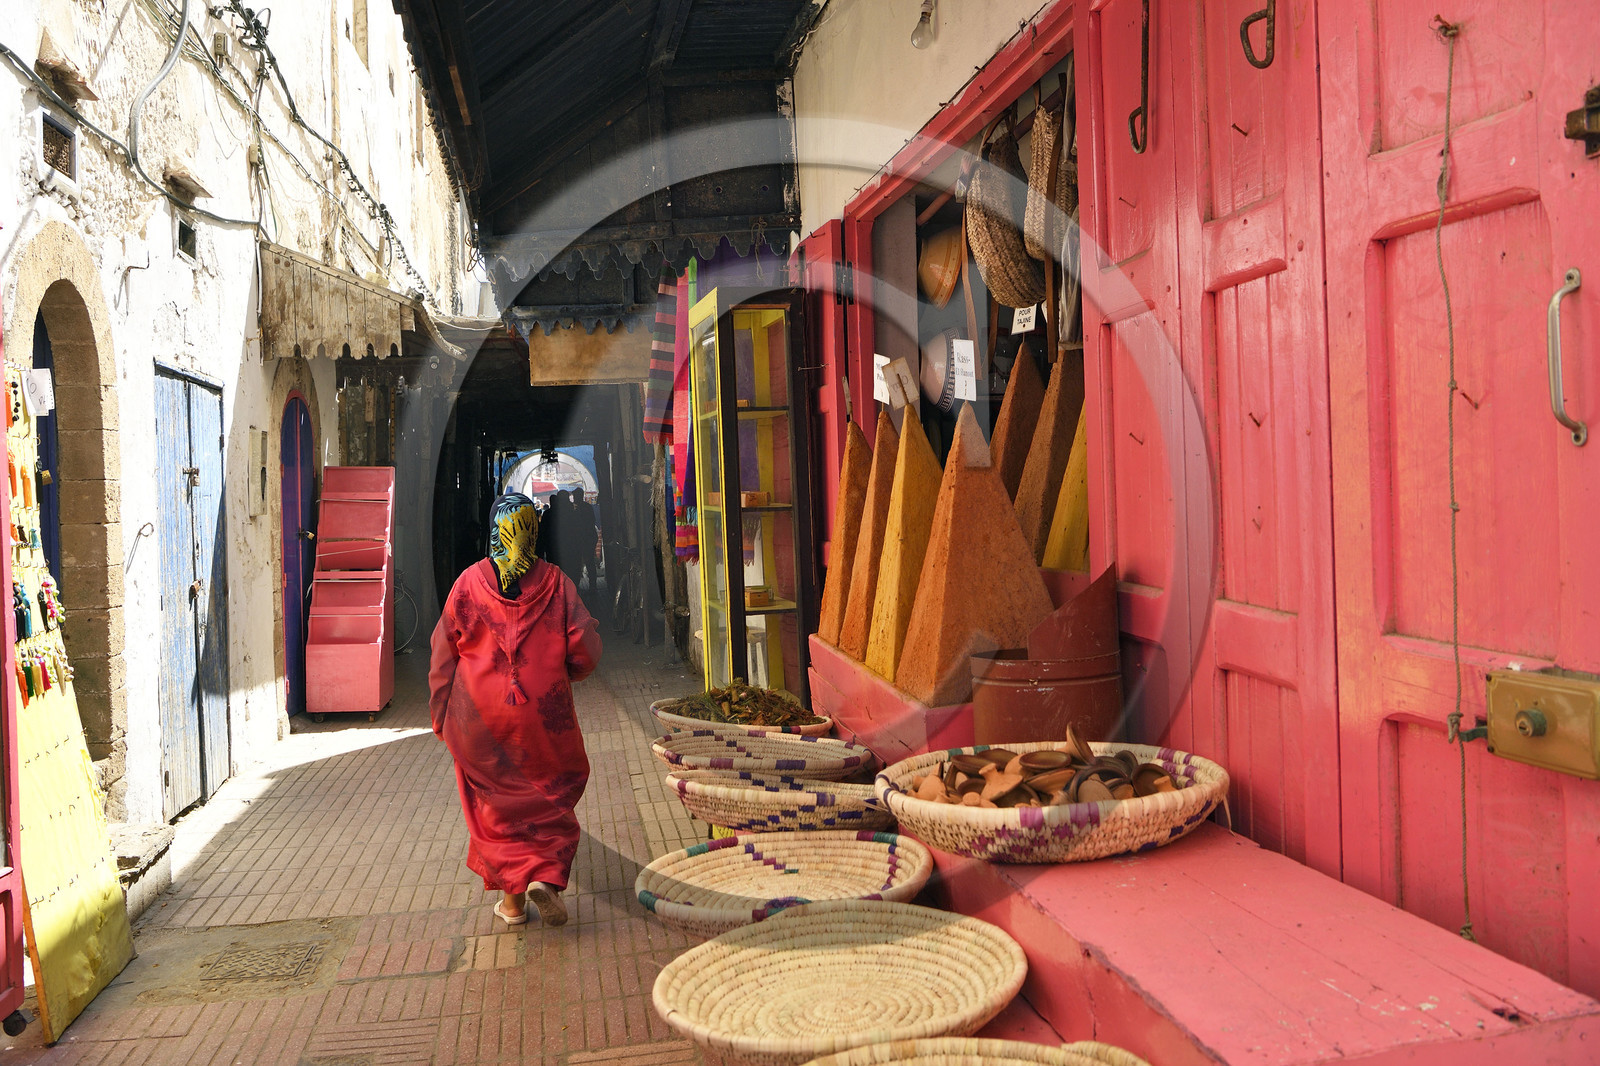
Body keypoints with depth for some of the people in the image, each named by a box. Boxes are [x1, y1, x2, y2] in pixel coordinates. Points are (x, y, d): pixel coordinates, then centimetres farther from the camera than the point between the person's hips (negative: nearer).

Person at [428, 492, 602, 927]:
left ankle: (512, 899, 18)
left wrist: (440, 714, 10)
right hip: (542, 716, -1)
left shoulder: (469, 582, -4)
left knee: (496, 803, 13)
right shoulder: (554, 582, -6)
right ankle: (546, 877, -3)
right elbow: (586, 650, -7)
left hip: (480, 718, 1)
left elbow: (443, 655, 0)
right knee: (550, 798, 16)